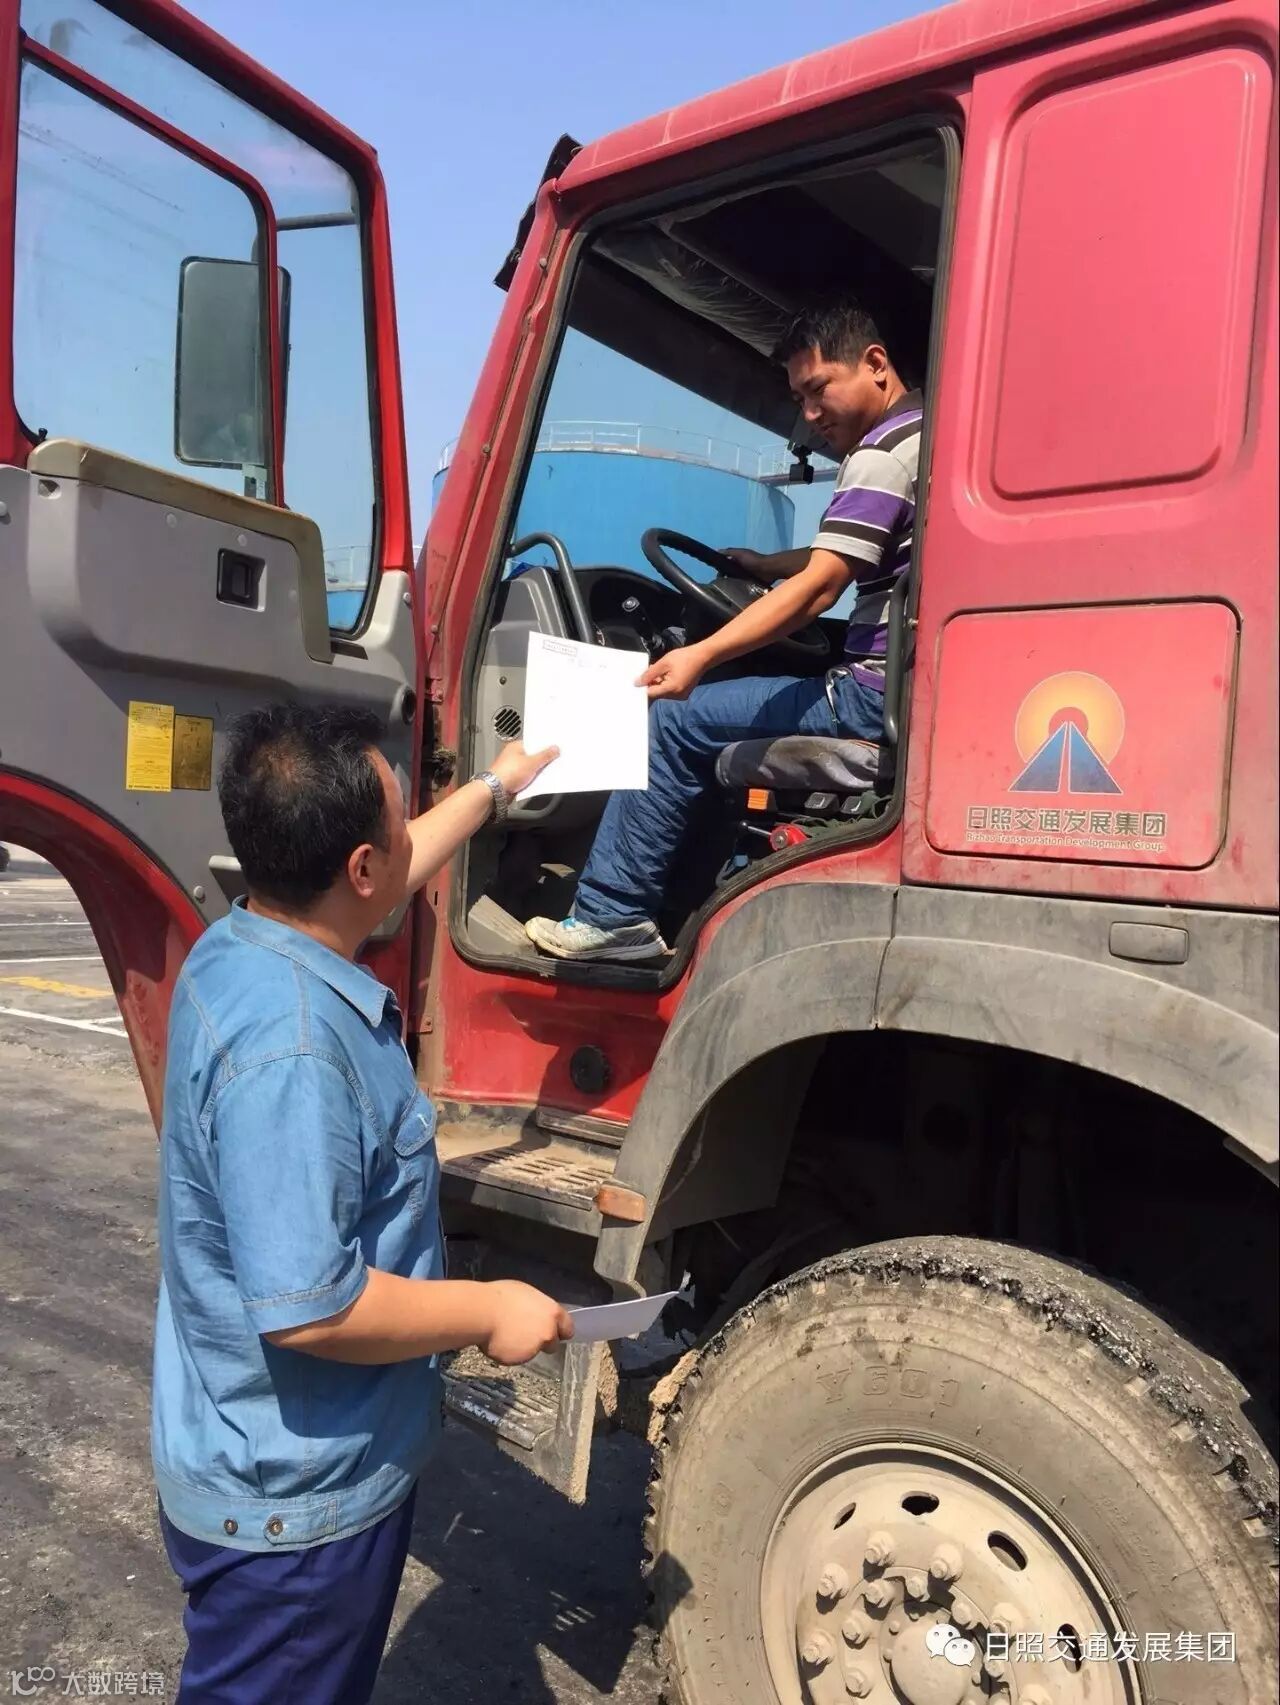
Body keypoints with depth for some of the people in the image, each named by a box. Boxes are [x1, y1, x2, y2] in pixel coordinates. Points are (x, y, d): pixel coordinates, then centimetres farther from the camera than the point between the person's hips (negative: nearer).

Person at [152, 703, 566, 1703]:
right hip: (292, 1504, -9)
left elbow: (394, 874, 15)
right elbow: (307, 1311, -34)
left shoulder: (243, 944, -4)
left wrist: (494, 789, 27)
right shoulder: (287, 1053, -35)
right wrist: (492, 1312, -20)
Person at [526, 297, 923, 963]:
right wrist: (766, 566, 26)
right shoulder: (925, 433, 19)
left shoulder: (885, 451, -12)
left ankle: (609, 917, -2)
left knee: (674, 720, -8)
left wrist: (701, 656, -28)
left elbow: (820, 586, -22)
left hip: (875, 695, -11)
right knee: (732, 699, 25)